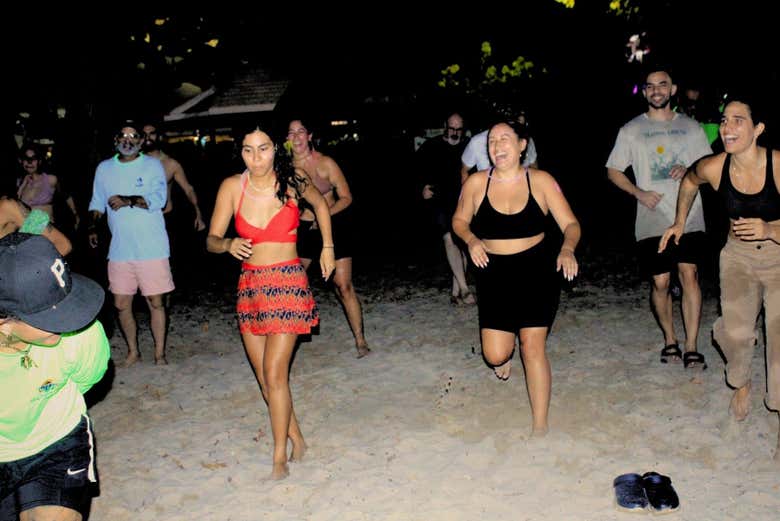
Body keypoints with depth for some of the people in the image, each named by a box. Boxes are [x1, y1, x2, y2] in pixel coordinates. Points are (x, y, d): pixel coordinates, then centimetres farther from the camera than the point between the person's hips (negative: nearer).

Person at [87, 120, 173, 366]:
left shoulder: (152, 165, 1)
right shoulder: (104, 168, 12)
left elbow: (158, 199, -13)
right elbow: (97, 202, 18)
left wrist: (128, 201, -20)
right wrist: (93, 226, 3)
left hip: (152, 249, -3)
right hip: (119, 250, 4)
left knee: (155, 302, 1)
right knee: (121, 304, 7)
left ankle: (159, 353, 14)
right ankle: (133, 351, 26)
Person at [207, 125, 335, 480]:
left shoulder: (293, 181, -6)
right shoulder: (232, 186, -3)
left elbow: (321, 205, 16)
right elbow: (211, 240, -2)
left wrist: (327, 247, 12)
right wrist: (228, 244, -23)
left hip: (287, 284, -3)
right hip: (249, 285, 4)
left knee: (275, 374, -9)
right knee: (264, 377, 9)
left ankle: (280, 457, 4)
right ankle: (296, 439, 26)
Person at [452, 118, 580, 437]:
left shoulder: (541, 181, -6)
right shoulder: (476, 183, -5)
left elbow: (570, 223, -5)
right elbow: (459, 220, 9)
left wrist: (567, 249, -26)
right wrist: (471, 240, -12)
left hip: (537, 271, -1)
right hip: (494, 274, 1)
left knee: (533, 348, -4)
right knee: (495, 355, -2)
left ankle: (540, 425, 13)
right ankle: (506, 354, 40)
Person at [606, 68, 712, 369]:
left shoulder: (690, 127, 12)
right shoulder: (631, 130, 8)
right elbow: (613, 171, 10)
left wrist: (689, 171, -7)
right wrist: (639, 193, -5)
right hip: (652, 220, 0)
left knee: (689, 274, -13)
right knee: (660, 282, 1)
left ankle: (691, 348, -8)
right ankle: (669, 340, 22)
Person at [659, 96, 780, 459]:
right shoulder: (713, 168, -14)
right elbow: (689, 180, 11)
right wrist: (679, 222, 11)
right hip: (738, 255, 2)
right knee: (736, 331, -9)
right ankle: (741, 384, 25)